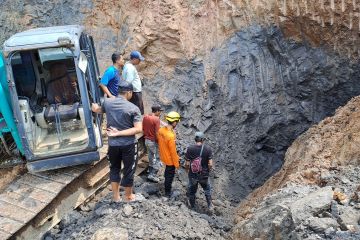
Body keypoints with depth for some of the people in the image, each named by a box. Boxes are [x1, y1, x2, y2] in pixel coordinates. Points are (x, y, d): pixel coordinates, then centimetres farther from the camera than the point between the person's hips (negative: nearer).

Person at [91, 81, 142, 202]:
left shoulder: (107, 102, -3)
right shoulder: (133, 108, -13)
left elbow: (97, 110, 19)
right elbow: (139, 129, -20)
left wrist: (94, 106, 40)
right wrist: (119, 133, -17)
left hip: (113, 144, 3)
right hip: (128, 145, -3)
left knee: (114, 168, 22)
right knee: (128, 170, 14)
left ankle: (116, 196, 31)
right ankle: (128, 197, 30)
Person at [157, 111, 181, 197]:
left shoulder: (161, 130, -13)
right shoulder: (171, 136, -36)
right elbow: (173, 152, -26)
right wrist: (176, 163, -13)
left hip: (164, 156, 8)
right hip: (170, 159, -7)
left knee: (167, 170, 33)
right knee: (170, 174, 14)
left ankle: (166, 182, 57)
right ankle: (168, 192, 31)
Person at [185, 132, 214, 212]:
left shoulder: (190, 149, -17)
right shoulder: (208, 149, -16)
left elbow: (187, 164, -13)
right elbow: (210, 164, -15)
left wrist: (187, 169, 9)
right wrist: (208, 170, 6)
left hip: (192, 175, 0)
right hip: (204, 175, 0)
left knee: (192, 191, 23)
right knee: (207, 189, 28)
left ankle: (193, 208, 40)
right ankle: (210, 206, 38)